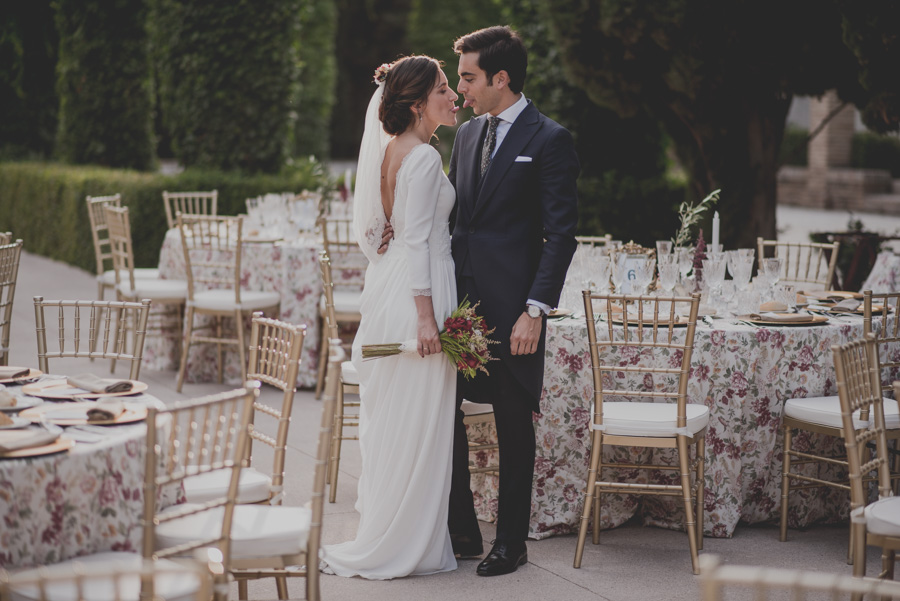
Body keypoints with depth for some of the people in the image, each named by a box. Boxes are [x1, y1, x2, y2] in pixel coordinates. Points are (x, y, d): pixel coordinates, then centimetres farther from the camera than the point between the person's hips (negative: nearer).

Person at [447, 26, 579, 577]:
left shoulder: (550, 140, -7)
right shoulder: (468, 133, 14)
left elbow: (562, 233, -11)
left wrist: (536, 309, -17)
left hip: (512, 309, -7)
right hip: (459, 302, 7)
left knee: (515, 428, 5)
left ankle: (512, 542, 16)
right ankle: (461, 532, 21)